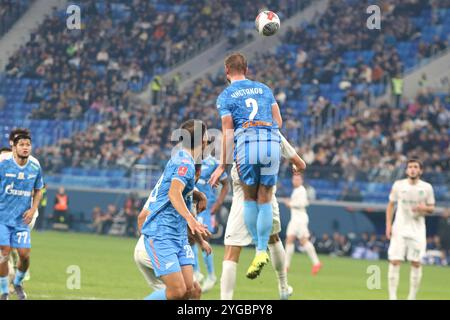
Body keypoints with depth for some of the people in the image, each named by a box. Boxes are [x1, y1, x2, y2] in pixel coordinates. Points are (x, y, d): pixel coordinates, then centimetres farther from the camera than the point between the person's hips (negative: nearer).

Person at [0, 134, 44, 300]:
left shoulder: (35, 168, 1)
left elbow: (37, 191, 15)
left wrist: (33, 209, 0)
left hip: (22, 219, 3)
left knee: (24, 255, -3)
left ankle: (18, 282, 27)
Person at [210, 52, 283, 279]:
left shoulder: (225, 96, 10)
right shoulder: (264, 89, 21)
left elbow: (228, 132, 2)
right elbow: (278, 121, 15)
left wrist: (222, 166, 4)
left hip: (247, 141, -2)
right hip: (272, 142, 2)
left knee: (249, 199, 12)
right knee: (265, 201, 7)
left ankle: (258, 250, 7)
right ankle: (262, 250, -2)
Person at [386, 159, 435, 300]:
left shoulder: (426, 187, 0)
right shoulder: (398, 185, 0)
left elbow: (431, 208, 8)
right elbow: (391, 205, 8)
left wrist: (424, 208, -15)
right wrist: (388, 224, -1)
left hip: (417, 230, 1)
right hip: (399, 229, 0)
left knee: (416, 263, -2)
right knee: (394, 261, -9)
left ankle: (412, 297, 8)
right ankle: (392, 296, -6)